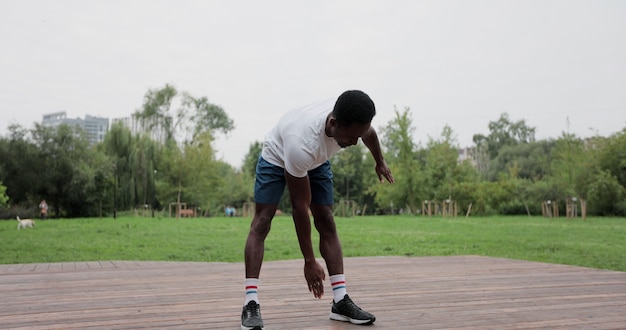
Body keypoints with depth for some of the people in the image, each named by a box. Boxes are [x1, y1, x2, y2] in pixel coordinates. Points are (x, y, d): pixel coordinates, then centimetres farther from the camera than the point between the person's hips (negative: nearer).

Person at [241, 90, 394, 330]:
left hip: (317, 161, 5)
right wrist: (309, 261, -31)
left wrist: (380, 163, 17)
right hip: (277, 158, -5)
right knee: (262, 222, -15)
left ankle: (341, 301, -4)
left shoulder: (354, 119, -31)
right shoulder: (301, 144, -46)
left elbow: (370, 134, -1)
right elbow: (300, 206, -37)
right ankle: (251, 304, -15)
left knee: (327, 222, -4)